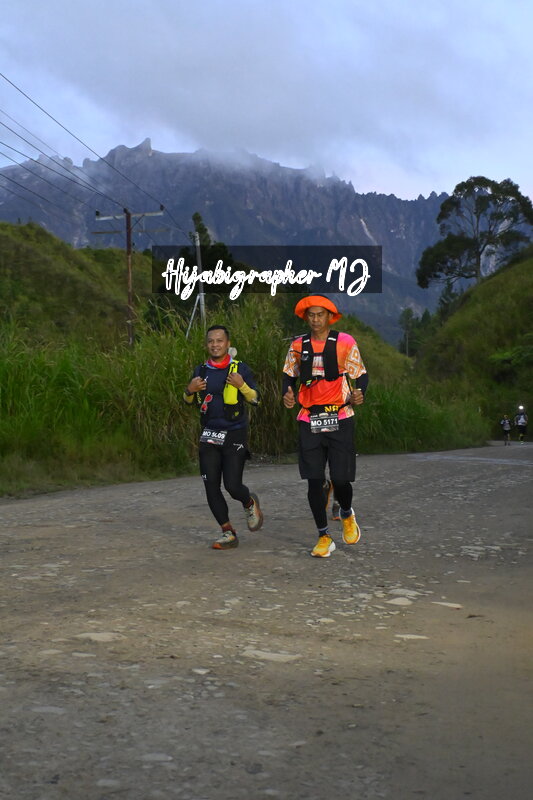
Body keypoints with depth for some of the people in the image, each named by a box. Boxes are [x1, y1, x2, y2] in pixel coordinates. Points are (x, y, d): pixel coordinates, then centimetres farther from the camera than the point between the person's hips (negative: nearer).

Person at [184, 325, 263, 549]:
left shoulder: (240, 368, -2)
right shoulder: (201, 371, 8)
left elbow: (255, 400, -2)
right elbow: (189, 401, 18)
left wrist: (242, 385, -20)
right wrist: (190, 390, -4)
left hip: (234, 435, -4)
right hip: (209, 436, 4)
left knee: (233, 486, -11)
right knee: (211, 487, 0)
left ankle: (250, 503, 25)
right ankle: (228, 533, 13)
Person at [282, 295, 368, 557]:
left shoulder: (345, 342, 0)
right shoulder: (298, 345, 7)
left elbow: (361, 375, 5)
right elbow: (289, 375, 18)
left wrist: (358, 394, -16)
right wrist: (287, 393, -3)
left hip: (340, 419, -2)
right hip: (309, 421, 2)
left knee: (341, 479, -6)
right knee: (314, 481, 0)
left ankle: (347, 514, 30)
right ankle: (324, 537, 15)